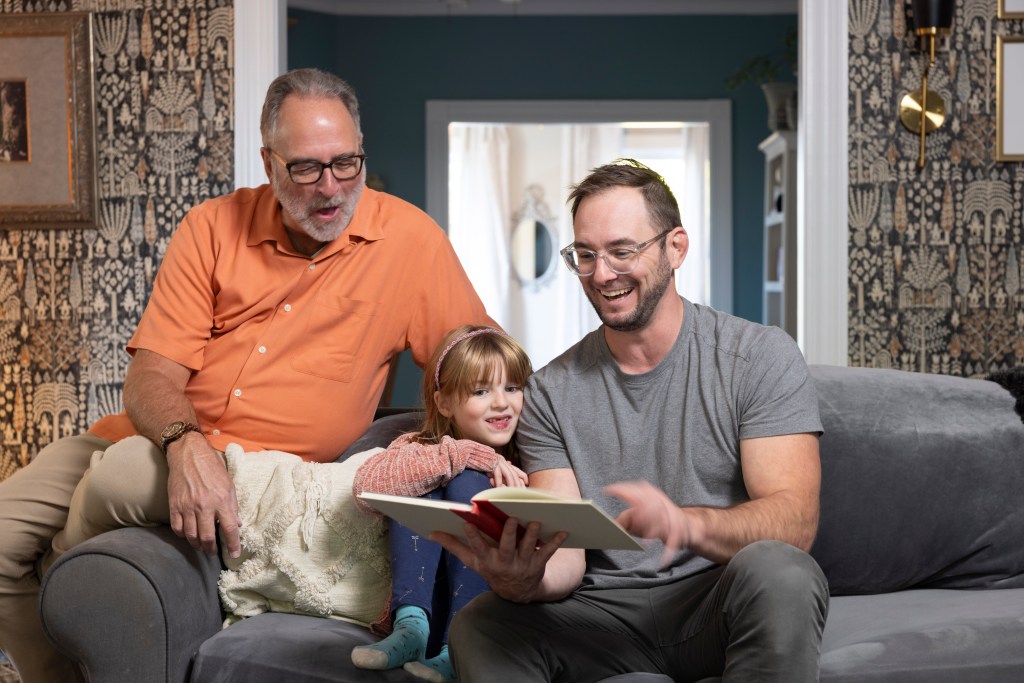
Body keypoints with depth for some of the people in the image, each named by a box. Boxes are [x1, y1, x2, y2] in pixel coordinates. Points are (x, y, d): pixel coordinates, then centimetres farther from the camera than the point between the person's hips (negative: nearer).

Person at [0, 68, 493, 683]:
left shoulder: (410, 239, -3)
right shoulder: (214, 228, 2)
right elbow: (152, 371, -5)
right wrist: (184, 443, -27)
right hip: (157, 439, 4)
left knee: (126, 471, -32)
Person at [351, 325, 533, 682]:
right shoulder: (420, 448, 5)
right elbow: (366, 486, -19)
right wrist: (468, 454, -24)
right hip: (424, 596, 1)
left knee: (468, 482, -17)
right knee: (424, 484, -13)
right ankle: (412, 626, -27)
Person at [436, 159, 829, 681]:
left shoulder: (761, 358, -3)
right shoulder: (551, 392, 5)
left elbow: (794, 522, -14)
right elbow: (566, 555, -2)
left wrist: (686, 522, -36)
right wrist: (524, 580, -28)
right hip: (605, 615, 0)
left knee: (774, 570, -35)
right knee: (478, 628, -28)